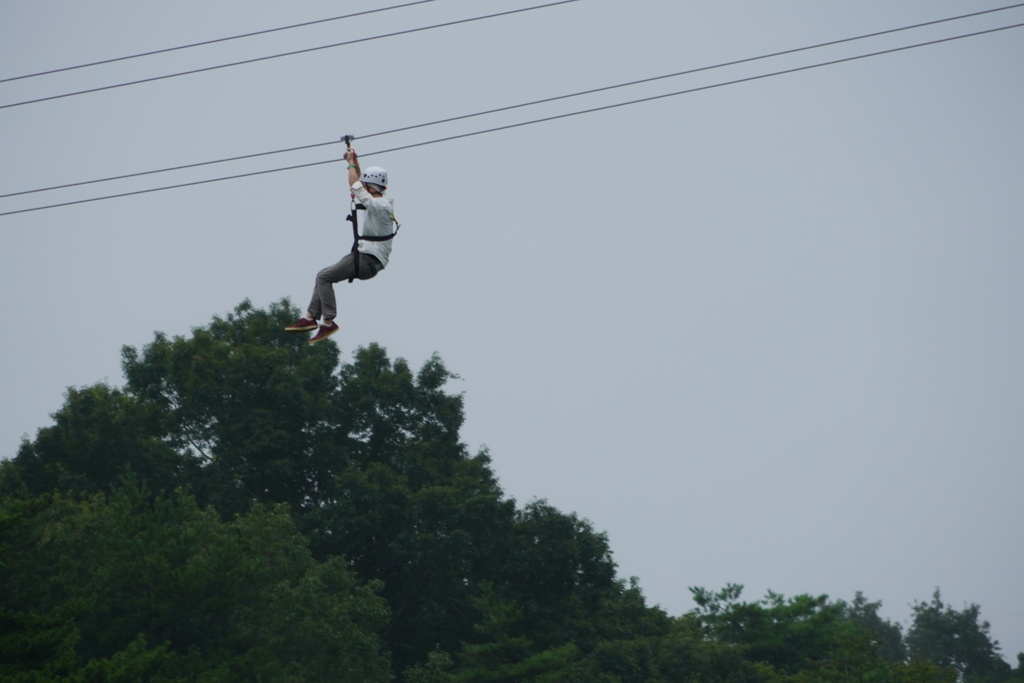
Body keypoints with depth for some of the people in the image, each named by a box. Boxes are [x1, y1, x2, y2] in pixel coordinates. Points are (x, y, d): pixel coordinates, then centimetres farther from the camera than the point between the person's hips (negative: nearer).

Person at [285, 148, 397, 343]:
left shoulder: (379, 206, -18)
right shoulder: (381, 203, 12)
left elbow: (355, 186, -16)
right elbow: (361, 184, 26)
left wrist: (351, 164, -4)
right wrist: (355, 163, 18)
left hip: (369, 261, -11)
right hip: (365, 256, 11)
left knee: (324, 276, -15)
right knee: (323, 276, 13)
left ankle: (328, 322, -16)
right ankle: (311, 317, 11)